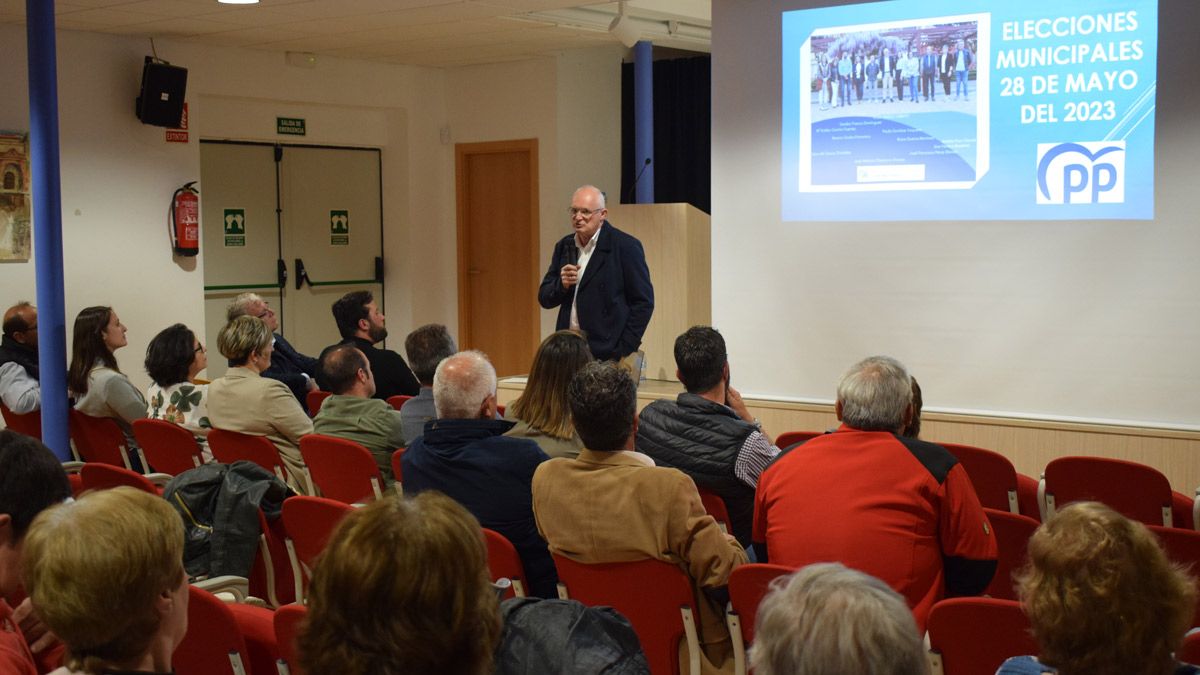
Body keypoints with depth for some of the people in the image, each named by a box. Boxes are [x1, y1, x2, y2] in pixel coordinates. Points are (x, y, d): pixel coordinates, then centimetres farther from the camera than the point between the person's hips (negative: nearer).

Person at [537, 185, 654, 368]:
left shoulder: (626, 247, -6)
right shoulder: (564, 246, 11)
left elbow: (644, 302, -6)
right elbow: (544, 299, 14)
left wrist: (623, 351, -11)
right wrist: (561, 284, -8)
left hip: (609, 354, -5)